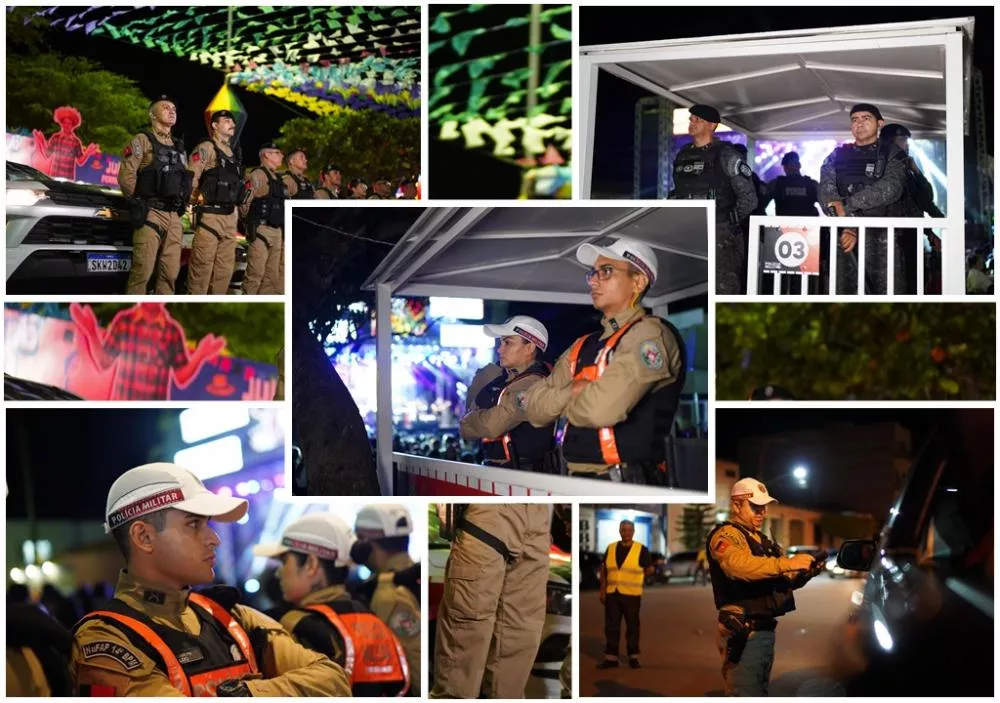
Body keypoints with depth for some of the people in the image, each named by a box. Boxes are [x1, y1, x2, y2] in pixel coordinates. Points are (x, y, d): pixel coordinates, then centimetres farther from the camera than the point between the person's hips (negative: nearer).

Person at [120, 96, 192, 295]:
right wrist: (139, 203, -3)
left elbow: (187, 180, 25)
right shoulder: (142, 140, 1)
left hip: (174, 217, 7)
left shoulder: (179, 147, 21)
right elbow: (126, 175, -8)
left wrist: (182, 204, 12)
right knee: (142, 271, -13)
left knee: (170, 272, 3)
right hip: (151, 214, -7)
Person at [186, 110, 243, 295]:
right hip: (210, 215, -8)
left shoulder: (235, 152, 18)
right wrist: (200, 201, -9)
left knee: (226, 266, 8)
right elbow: (190, 179, -12)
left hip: (229, 216, 8)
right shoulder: (206, 148, -5)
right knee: (202, 265, -8)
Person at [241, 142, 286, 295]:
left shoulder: (278, 178, 19)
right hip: (261, 231, -9)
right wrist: (252, 222, -4)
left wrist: (283, 231, 19)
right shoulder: (257, 175, -7)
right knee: (255, 274, -10)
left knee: (272, 275, 9)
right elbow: (244, 202, -13)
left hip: (277, 232, 9)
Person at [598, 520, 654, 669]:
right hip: (612, 593, 3)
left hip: (631, 594, -3)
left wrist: (634, 579, 8)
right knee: (611, 626, 3)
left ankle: (633, 656, 13)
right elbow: (604, 569, 10)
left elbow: (649, 569, 3)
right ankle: (611, 657, 8)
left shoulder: (641, 549, -4)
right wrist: (602, 590, 6)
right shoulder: (611, 548, 6)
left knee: (632, 626, 4)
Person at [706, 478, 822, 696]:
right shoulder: (726, 535, -9)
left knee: (760, 692, 15)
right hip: (744, 632, -10)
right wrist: (788, 563, -31)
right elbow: (739, 565, -30)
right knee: (745, 694, -14)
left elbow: (778, 580, 19)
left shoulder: (759, 539, 22)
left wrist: (804, 574, -2)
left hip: (765, 629, 10)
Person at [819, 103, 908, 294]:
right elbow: (826, 193, 2)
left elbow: (891, 188, -8)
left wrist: (846, 204, -13)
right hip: (845, 240, 2)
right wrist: (847, 227, -15)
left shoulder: (892, 155, 11)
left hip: (882, 239, -2)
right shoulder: (837, 156, 18)